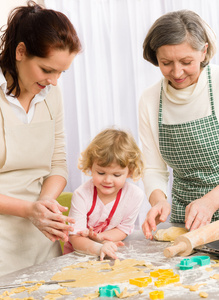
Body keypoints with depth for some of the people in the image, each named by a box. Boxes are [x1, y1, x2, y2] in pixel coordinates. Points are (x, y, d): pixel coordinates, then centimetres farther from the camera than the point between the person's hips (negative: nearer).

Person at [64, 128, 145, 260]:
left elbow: (124, 229, -2)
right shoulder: (82, 195, -21)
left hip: (114, 254, 2)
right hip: (79, 253, -2)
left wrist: (99, 237, -21)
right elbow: (75, 238, -23)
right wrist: (98, 248, -43)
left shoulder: (135, 195, -13)